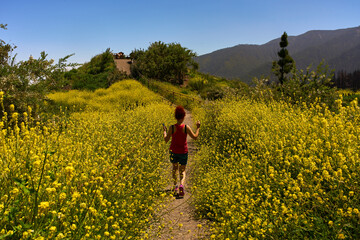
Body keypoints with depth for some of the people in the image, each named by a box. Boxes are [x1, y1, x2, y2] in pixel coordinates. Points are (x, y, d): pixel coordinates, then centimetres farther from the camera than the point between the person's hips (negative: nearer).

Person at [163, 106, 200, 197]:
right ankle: (181, 185, -17)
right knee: (182, 170, 12)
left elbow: (166, 140, -7)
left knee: (174, 167, 26)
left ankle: (175, 186, 24)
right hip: (183, 152, -1)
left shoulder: (172, 127, -14)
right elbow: (195, 137, -7)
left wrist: (164, 131, 11)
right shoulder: (186, 127, -15)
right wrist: (198, 128, 7)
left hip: (173, 151, 1)